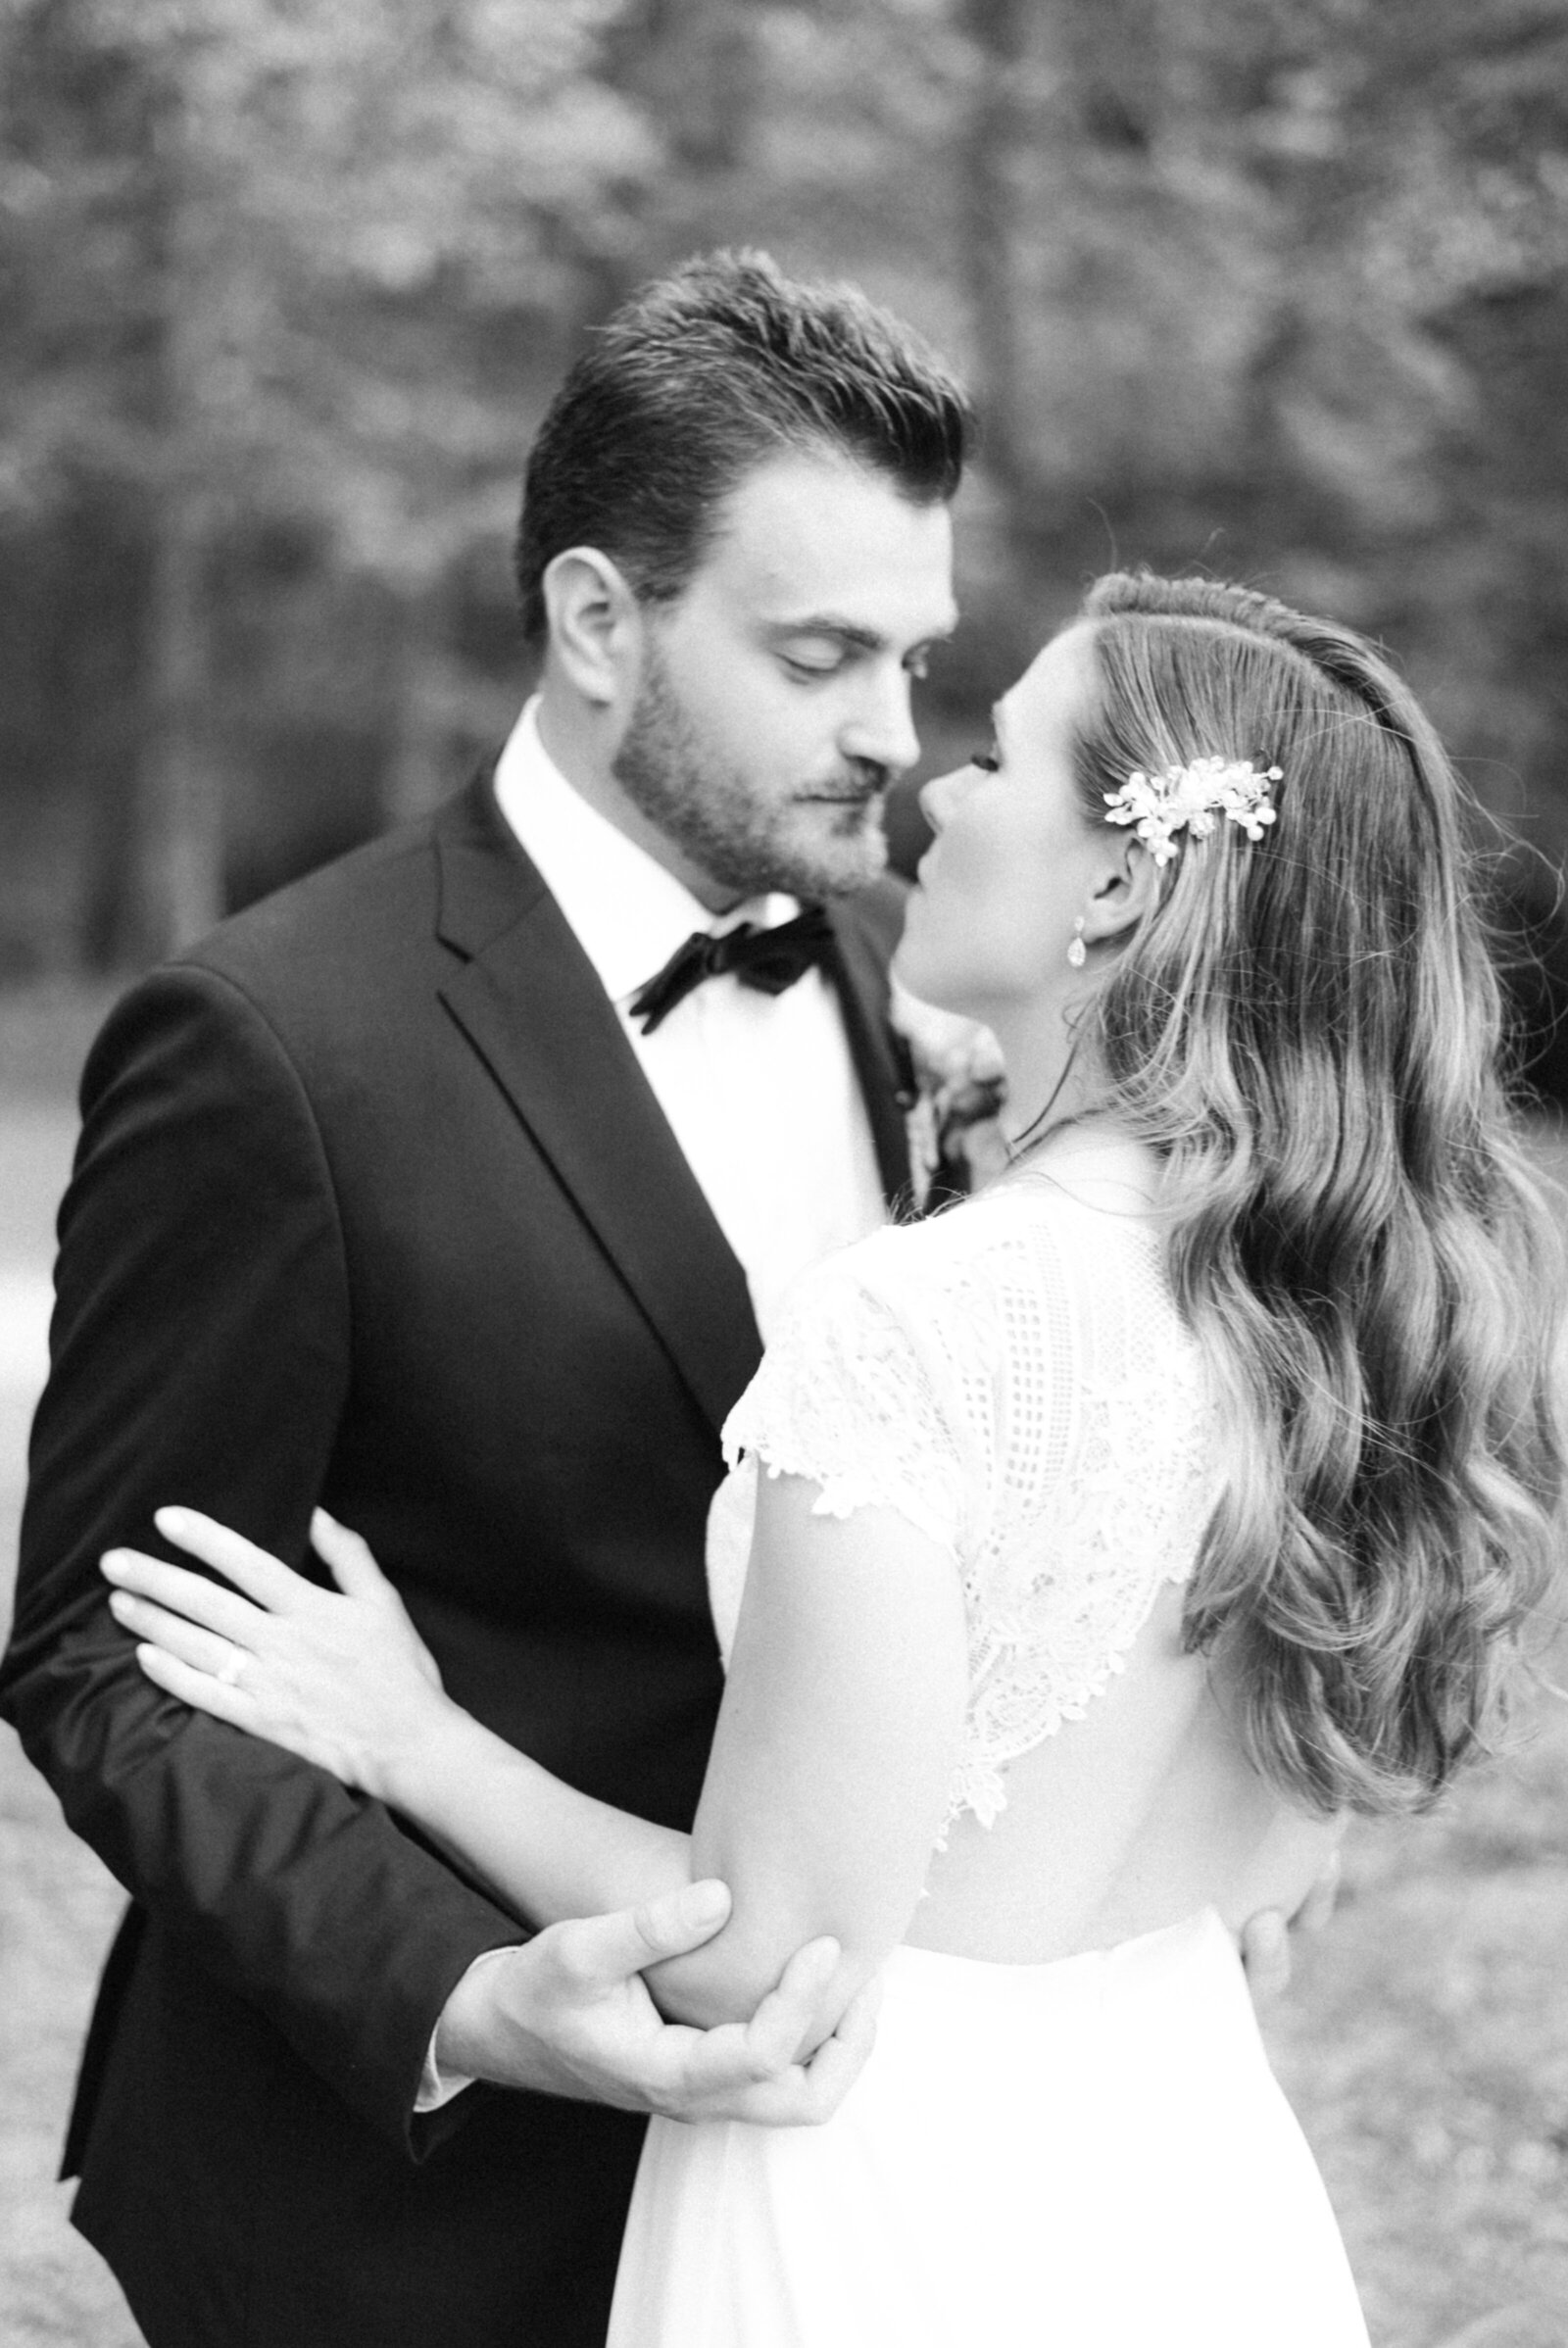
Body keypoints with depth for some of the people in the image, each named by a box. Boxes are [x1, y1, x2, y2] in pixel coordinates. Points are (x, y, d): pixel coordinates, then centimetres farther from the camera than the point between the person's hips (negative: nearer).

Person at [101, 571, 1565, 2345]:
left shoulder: (913, 1327, -25)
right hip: (1207, 2187, 7)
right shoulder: (1370, 1301, -5)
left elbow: (775, 1961, -20)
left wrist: (410, 1739, -7)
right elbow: (1270, 1864, 7)